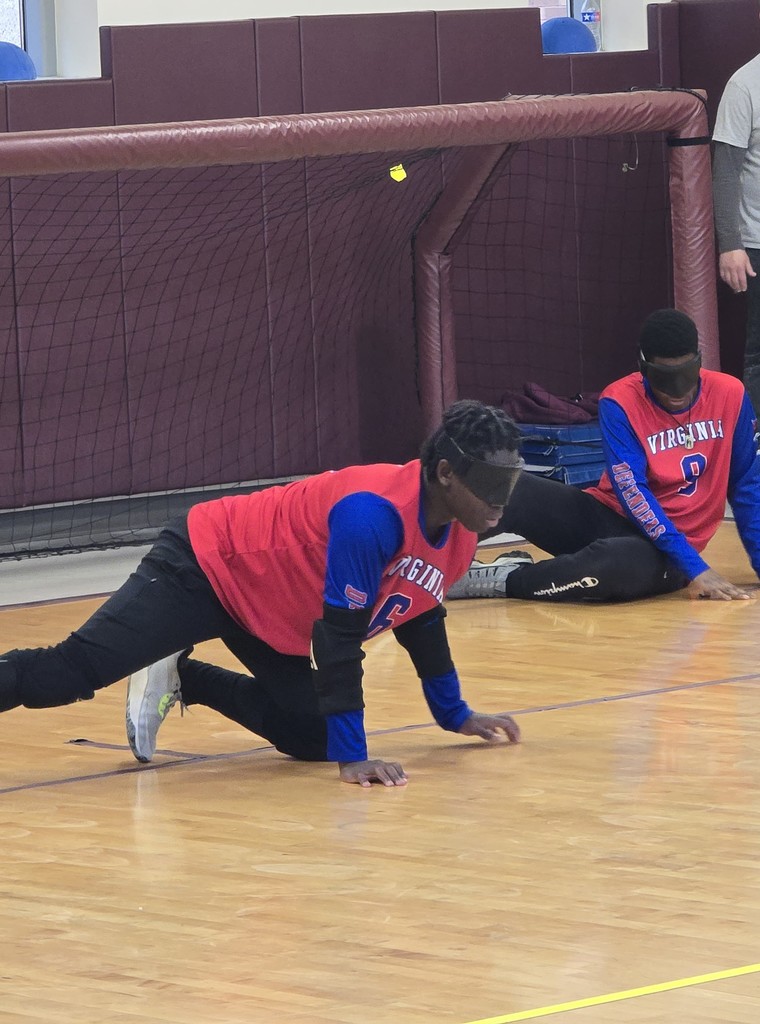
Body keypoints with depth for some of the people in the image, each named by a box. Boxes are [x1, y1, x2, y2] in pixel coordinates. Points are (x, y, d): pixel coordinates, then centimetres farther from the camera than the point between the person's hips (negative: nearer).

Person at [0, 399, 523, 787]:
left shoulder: (458, 536, -6)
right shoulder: (374, 515, -35)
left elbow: (421, 618, 14)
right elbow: (339, 638, -33)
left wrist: (455, 715, 21)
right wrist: (352, 757, -31)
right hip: (204, 567, -9)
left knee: (308, 732, 6)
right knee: (73, 671, -19)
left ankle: (177, 679, 22)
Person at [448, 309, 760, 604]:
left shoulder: (729, 395, -5)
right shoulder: (619, 402, -10)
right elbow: (632, 494, -18)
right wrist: (694, 566, -26)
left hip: (662, 551, 0)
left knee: (622, 565, -40)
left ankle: (502, 580, -21)